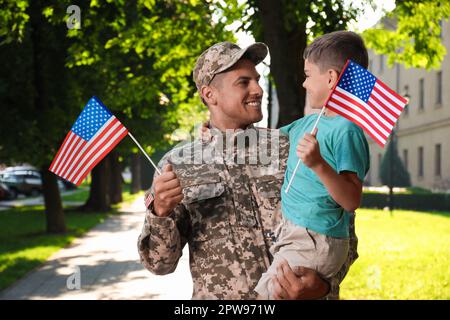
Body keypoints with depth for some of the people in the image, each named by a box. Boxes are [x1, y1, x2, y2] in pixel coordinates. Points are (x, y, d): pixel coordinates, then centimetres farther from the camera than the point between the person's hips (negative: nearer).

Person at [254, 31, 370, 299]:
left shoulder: (347, 130, -17)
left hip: (314, 246, -9)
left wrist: (319, 165, -34)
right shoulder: (310, 122, 10)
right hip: (292, 236, 9)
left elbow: (352, 201, -22)